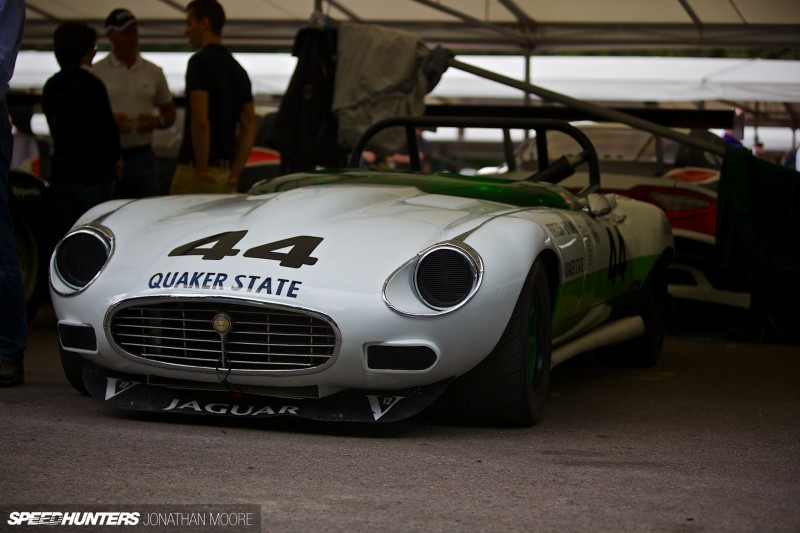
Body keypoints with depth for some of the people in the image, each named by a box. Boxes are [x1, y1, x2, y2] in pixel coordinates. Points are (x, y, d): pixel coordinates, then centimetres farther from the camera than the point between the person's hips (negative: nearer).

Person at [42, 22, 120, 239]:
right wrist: (114, 160, 11)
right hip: (92, 174, -7)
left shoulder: (50, 86, 10)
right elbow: (107, 127, -8)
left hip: (60, 174, 7)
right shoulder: (92, 85, -11)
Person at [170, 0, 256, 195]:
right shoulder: (237, 69, 15)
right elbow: (249, 128, 14)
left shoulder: (201, 61, -11)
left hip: (195, 173, -8)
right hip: (225, 175, 8)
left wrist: (201, 168, -15)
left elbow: (200, 120, -21)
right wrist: (234, 173, 11)